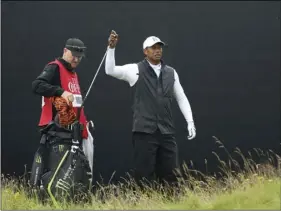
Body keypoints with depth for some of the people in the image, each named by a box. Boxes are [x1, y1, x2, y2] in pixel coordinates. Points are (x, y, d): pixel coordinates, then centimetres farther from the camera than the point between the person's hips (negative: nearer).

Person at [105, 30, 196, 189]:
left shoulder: (171, 72, 12)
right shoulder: (135, 70, 1)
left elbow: (181, 98, 18)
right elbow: (110, 70, -11)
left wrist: (190, 122, 10)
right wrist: (111, 48, -23)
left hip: (166, 131, 4)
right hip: (144, 131, -4)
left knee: (169, 175, 4)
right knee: (144, 175, -4)